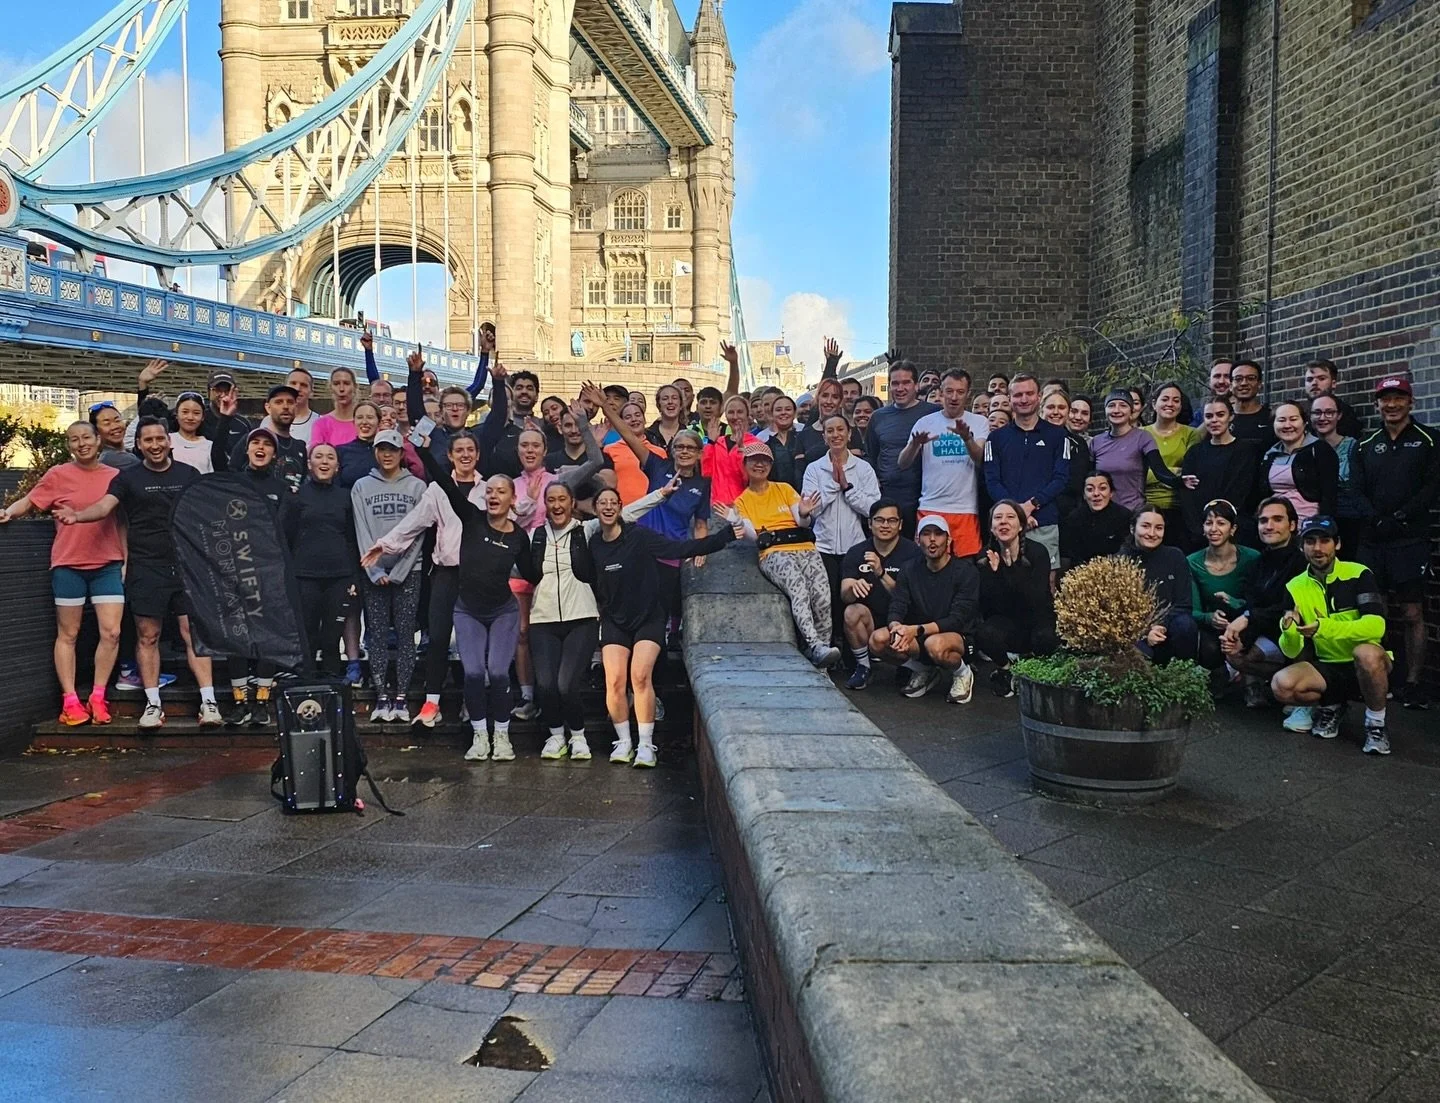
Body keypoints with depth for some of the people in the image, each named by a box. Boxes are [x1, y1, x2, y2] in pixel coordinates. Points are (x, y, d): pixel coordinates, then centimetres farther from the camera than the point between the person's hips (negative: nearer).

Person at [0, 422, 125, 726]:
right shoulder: (58, 475, 1)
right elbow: (29, 501, 0)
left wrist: (126, 561, 8)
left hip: (107, 565, 2)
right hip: (68, 565, -2)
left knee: (111, 632, -5)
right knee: (68, 634, 5)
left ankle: (97, 697, 8)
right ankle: (70, 701, 11)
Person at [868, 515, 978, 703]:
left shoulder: (966, 571, -10)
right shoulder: (910, 572, 4)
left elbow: (957, 620, -18)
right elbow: (896, 610, -5)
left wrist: (917, 630, -31)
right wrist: (896, 627, -31)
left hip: (960, 638, -4)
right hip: (919, 638, 4)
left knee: (935, 644, -39)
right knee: (878, 639, -22)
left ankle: (962, 673, -4)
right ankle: (924, 671, 4)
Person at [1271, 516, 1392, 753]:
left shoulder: (1358, 575, -10)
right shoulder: (1295, 588, 0)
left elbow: (1376, 626, -24)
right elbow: (1292, 652, -4)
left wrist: (1324, 627, -34)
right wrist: (1289, 632, -26)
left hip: (1367, 667, -3)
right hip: (1326, 669, 3)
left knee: (1367, 652, -37)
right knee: (1281, 685, -25)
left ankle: (1375, 724, -12)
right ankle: (1330, 705, 9)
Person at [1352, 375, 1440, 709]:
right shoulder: (1365, 446, 14)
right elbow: (1357, 491, 6)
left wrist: (1400, 517, -15)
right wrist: (1377, 519, -10)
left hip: (1410, 540, -3)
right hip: (1372, 540, 3)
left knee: (1412, 614, -3)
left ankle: (1413, 682, 3)